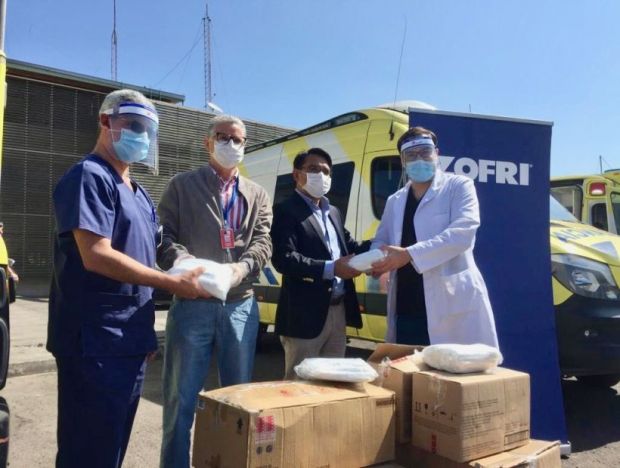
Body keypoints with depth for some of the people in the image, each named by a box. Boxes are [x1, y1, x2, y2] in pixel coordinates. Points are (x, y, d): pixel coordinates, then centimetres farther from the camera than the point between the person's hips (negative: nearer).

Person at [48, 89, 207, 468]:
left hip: (130, 339, 9)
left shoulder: (138, 192, 16)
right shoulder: (89, 177, -12)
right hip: (96, 341, -9)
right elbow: (96, 256, -23)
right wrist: (173, 283, -20)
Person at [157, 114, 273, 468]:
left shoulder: (257, 195, 15)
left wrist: (244, 266, -16)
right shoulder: (182, 186, 7)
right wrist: (180, 258, -21)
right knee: (182, 397, 5)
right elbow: (164, 234, 0)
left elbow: (263, 240, 3)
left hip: (241, 304, 3)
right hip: (192, 303, -3)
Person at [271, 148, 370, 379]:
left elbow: (349, 245, 17)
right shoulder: (286, 211, -8)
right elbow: (283, 259, -19)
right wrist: (330, 268, -27)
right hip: (306, 314, -8)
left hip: (338, 310, 8)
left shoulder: (333, 212, 18)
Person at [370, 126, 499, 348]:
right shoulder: (394, 201, 18)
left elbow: (462, 233, -15)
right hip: (405, 311, 6)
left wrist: (409, 254, -22)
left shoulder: (459, 186, 0)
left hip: (454, 306, -5)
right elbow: (380, 241, 19)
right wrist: (375, 259, -6)